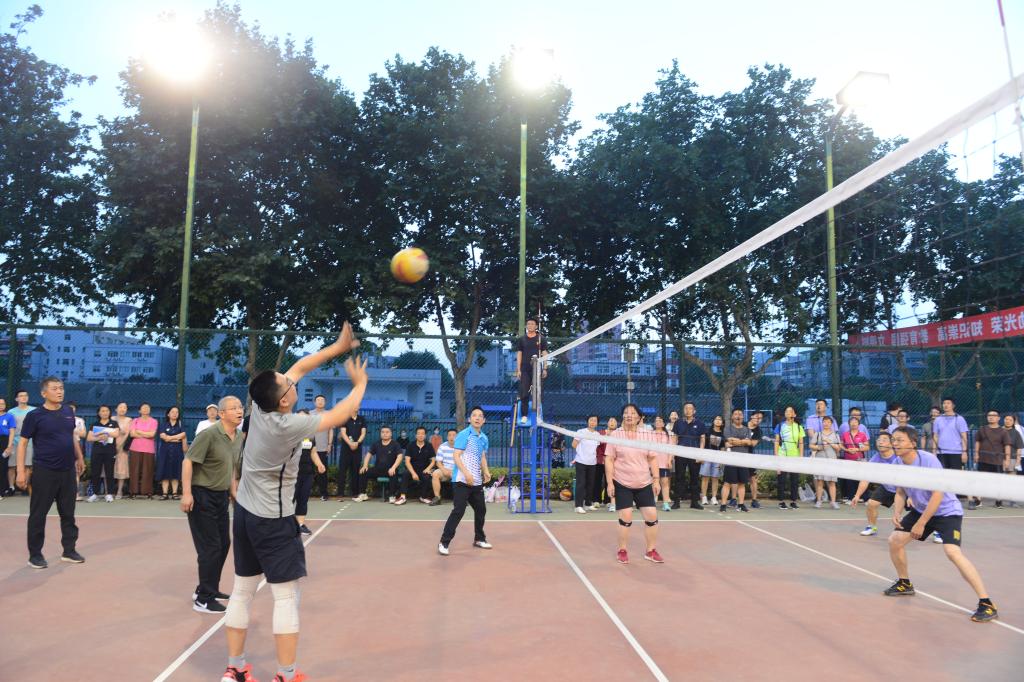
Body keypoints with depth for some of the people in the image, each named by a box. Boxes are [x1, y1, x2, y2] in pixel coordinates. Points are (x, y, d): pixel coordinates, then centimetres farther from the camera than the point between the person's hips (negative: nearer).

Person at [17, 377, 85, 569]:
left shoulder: (68, 412, 6)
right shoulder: (34, 415, -9)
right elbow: (22, 443, -7)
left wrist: (79, 458, 20)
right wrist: (21, 471, -12)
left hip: (68, 471, 5)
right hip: (44, 472, -5)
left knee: (68, 513, 11)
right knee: (38, 514, 4)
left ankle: (69, 550, 21)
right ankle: (35, 554, 16)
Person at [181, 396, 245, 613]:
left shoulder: (239, 437, 6)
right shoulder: (209, 434, -18)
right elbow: (188, 461, -18)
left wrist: (233, 491, 19)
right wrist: (186, 493, -23)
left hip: (221, 496, 8)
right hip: (201, 496, -8)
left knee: (223, 544, 14)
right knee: (210, 547, -5)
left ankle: (209, 589, 32)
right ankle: (203, 600, 6)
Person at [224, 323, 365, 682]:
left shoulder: (260, 405, -7)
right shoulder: (287, 425, -25)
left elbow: (297, 368, 4)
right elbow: (340, 415, -17)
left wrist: (337, 347, 7)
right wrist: (360, 384, 0)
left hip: (245, 512, 8)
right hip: (273, 520, -8)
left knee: (242, 591, 14)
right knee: (286, 596, 1)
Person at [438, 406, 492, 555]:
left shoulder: (484, 438, 11)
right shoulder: (463, 435, -11)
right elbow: (456, 456, -16)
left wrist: (486, 472, 4)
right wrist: (466, 473, -25)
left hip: (477, 482, 8)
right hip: (462, 480, -7)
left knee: (481, 510, 15)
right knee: (458, 511, -11)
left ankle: (479, 539, 33)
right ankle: (444, 543, -4)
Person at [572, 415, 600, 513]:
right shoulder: (581, 432, -6)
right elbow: (574, 445, -4)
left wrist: (591, 453, 5)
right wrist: (582, 452, 5)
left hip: (592, 463, 5)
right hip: (581, 462, -5)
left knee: (590, 484, 10)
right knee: (580, 484, -6)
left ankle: (588, 504, 22)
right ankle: (579, 506, -6)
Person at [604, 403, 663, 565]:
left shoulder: (645, 436, 5)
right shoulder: (616, 435, -3)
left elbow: (653, 459, 9)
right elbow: (609, 460, -4)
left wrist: (656, 480, 1)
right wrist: (610, 483, -9)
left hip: (644, 484, 3)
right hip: (622, 484, -3)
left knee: (652, 516, -1)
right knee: (626, 518, -4)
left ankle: (650, 550, 17)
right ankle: (622, 551, 15)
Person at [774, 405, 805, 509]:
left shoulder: (799, 427, 8)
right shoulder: (780, 426, 6)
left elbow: (801, 443, 7)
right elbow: (776, 441, 4)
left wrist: (801, 456, 0)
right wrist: (776, 455, -3)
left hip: (795, 457, 1)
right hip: (782, 456, -1)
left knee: (795, 479, 4)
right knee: (782, 479, -1)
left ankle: (793, 501, 12)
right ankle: (781, 501, 5)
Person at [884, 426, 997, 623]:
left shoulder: (928, 460, -26)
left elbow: (938, 494, -26)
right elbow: (901, 493, 8)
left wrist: (921, 524, -24)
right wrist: (897, 513, -12)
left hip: (947, 511, -8)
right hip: (921, 510, 8)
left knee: (952, 552, -26)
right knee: (895, 540, 4)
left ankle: (986, 604, -17)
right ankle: (904, 584, 27)